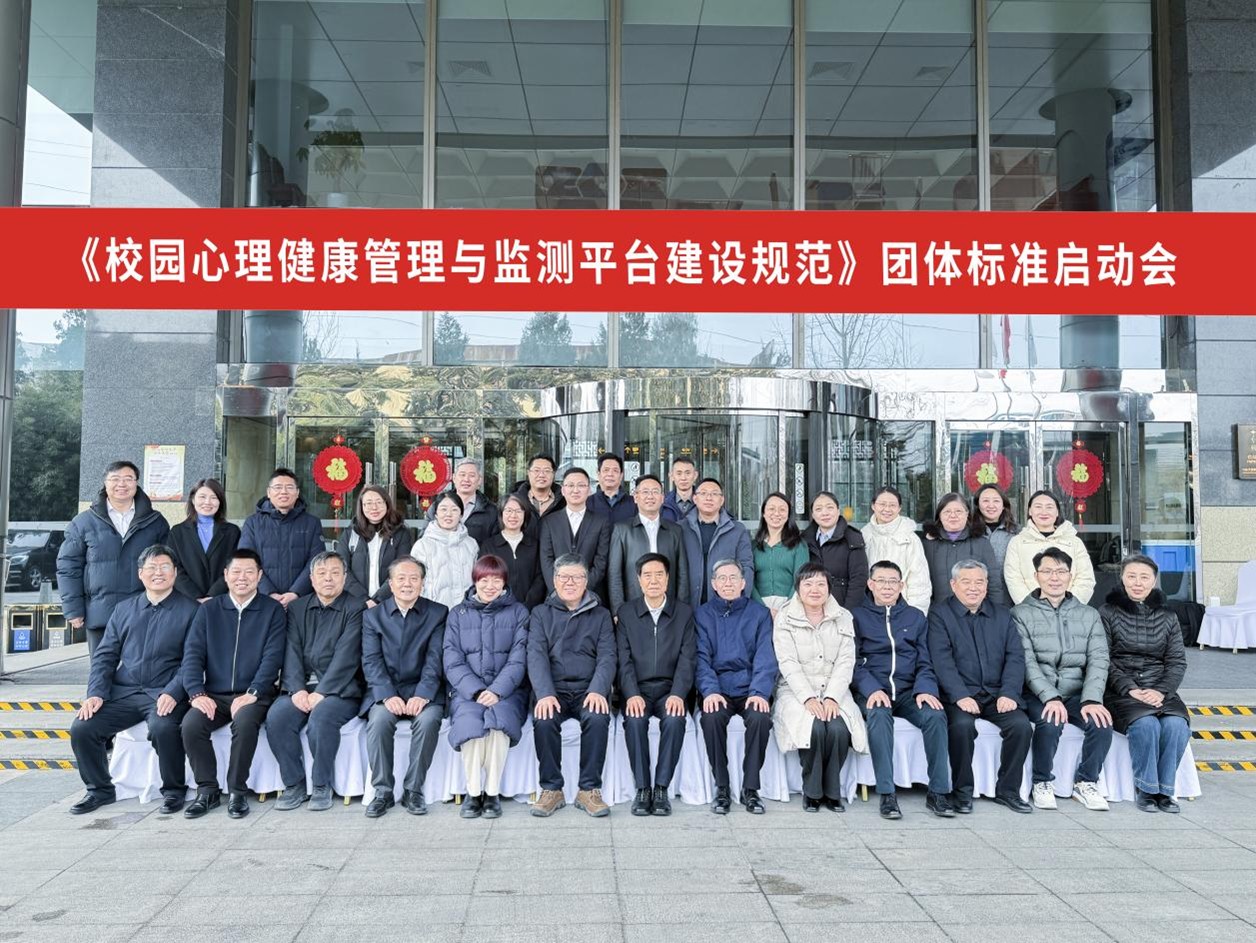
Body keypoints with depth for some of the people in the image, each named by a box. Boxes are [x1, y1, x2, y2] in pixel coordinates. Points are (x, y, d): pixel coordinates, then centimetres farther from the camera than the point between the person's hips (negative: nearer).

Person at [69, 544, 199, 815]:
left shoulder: (190, 610, 2)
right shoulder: (124, 609, 17)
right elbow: (105, 656, 14)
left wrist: (173, 693, -19)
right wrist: (96, 693, -1)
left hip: (165, 694, -5)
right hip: (123, 693, 5)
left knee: (163, 727, -33)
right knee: (81, 729, -14)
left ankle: (173, 790, -9)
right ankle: (100, 789, 10)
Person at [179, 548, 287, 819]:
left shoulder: (272, 610, 5)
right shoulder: (209, 610, 13)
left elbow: (272, 656, -5)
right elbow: (192, 654, 4)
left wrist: (252, 693, -17)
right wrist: (197, 693, -12)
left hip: (253, 695, -3)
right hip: (214, 695, 3)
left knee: (244, 721, -33)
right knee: (191, 724, -26)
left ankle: (237, 791, -15)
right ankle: (207, 790, -7)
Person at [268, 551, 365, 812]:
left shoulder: (355, 609, 0)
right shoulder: (297, 608, 15)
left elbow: (346, 656, -10)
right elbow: (292, 652, 4)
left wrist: (321, 692, -19)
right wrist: (297, 689, -11)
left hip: (340, 689, -4)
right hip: (301, 686, 4)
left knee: (321, 717, -32)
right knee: (276, 717, -23)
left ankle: (321, 786, -12)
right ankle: (294, 785, -6)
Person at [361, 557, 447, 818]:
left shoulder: (438, 614, 6)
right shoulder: (373, 616, 10)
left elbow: (435, 660, -4)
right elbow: (371, 661, -1)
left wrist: (422, 695, -19)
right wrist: (387, 695, -17)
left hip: (423, 691, -1)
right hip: (385, 691, 1)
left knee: (428, 720, -30)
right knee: (379, 721, -29)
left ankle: (413, 790, -15)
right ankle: (383, 791, -14)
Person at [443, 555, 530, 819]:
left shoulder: (518, 612, 10)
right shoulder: (458, 614, 13)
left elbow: (518, 660, 0)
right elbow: (453, 662, 3)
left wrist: (497, 691, -16)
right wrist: (476, 692, -13)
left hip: (506, 690, -1)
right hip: (467, 690, 1)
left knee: (499, 716, -32)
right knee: (469, 720, -31)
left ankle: (493, 792, -23)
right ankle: (473, 792, -21)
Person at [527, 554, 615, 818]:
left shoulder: (600, 615, 15)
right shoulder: (541, 614, 14)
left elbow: (607, 657, 2)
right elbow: (536, 656, -1)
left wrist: (597, 690, -18)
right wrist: (545, 694, -19)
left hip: (589, 689, 0)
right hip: (553, 689, 0)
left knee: (597, 718, -31)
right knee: (544, 720, -30)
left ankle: (589, 790, -17)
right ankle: (551, 789, -15)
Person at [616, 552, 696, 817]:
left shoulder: (684, 612, 7)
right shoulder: (626, 612, 8)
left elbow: (687, 658, -1)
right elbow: (624, 659, 0)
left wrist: (678, 694, -17)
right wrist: (632, 694, -16)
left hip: (670, 689, 0)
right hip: (637, 688, 0)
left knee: (675, 719, -31)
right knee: (635, 720, -30)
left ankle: (662, 788, -19)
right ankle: (642, 788, -19)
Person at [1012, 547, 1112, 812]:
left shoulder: (1089, 615, 14)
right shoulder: (1021, 614, 3)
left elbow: (1098, 660, 1)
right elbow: (1027, 662, -8)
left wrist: (1091, 699, -15)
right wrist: (1051, 697, -22)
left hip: (1077, 694, 3)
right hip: (1038, 694, -3)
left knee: (1101, 722, -25)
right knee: (1050, 723, -31)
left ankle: (1086, 782, -2)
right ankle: (1042, 783, -7)